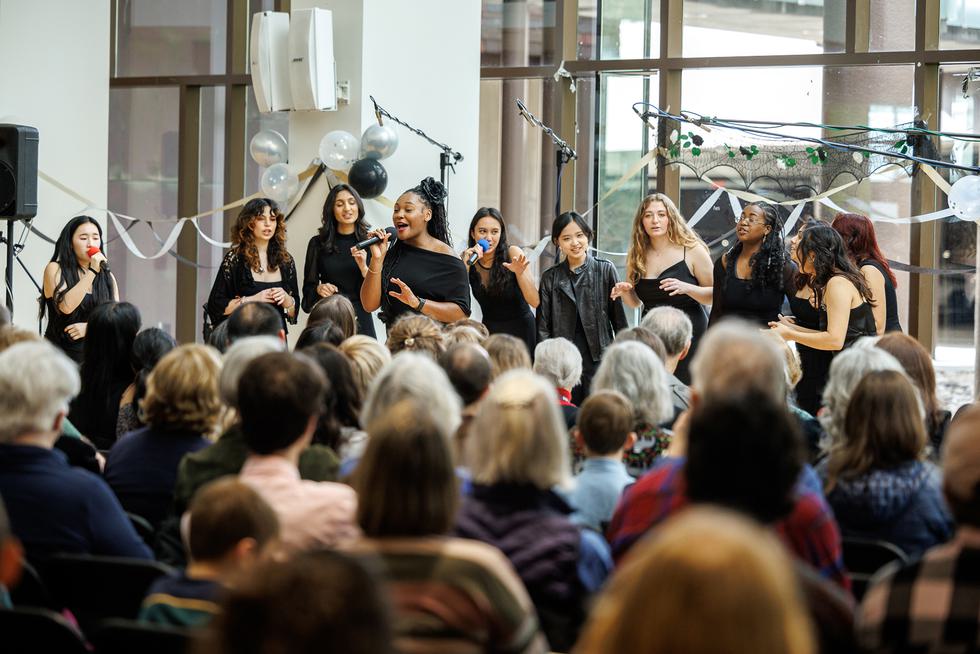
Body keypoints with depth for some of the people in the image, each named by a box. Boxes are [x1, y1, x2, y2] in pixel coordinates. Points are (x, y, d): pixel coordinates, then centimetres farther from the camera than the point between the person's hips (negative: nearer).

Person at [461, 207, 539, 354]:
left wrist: (520, 273, -35)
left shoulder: (513, 254, -15)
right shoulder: (467, 258, -6)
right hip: (489, 331, 2)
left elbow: (535, 302, -18)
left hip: (520, 330, -2)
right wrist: (465, 265, -25)